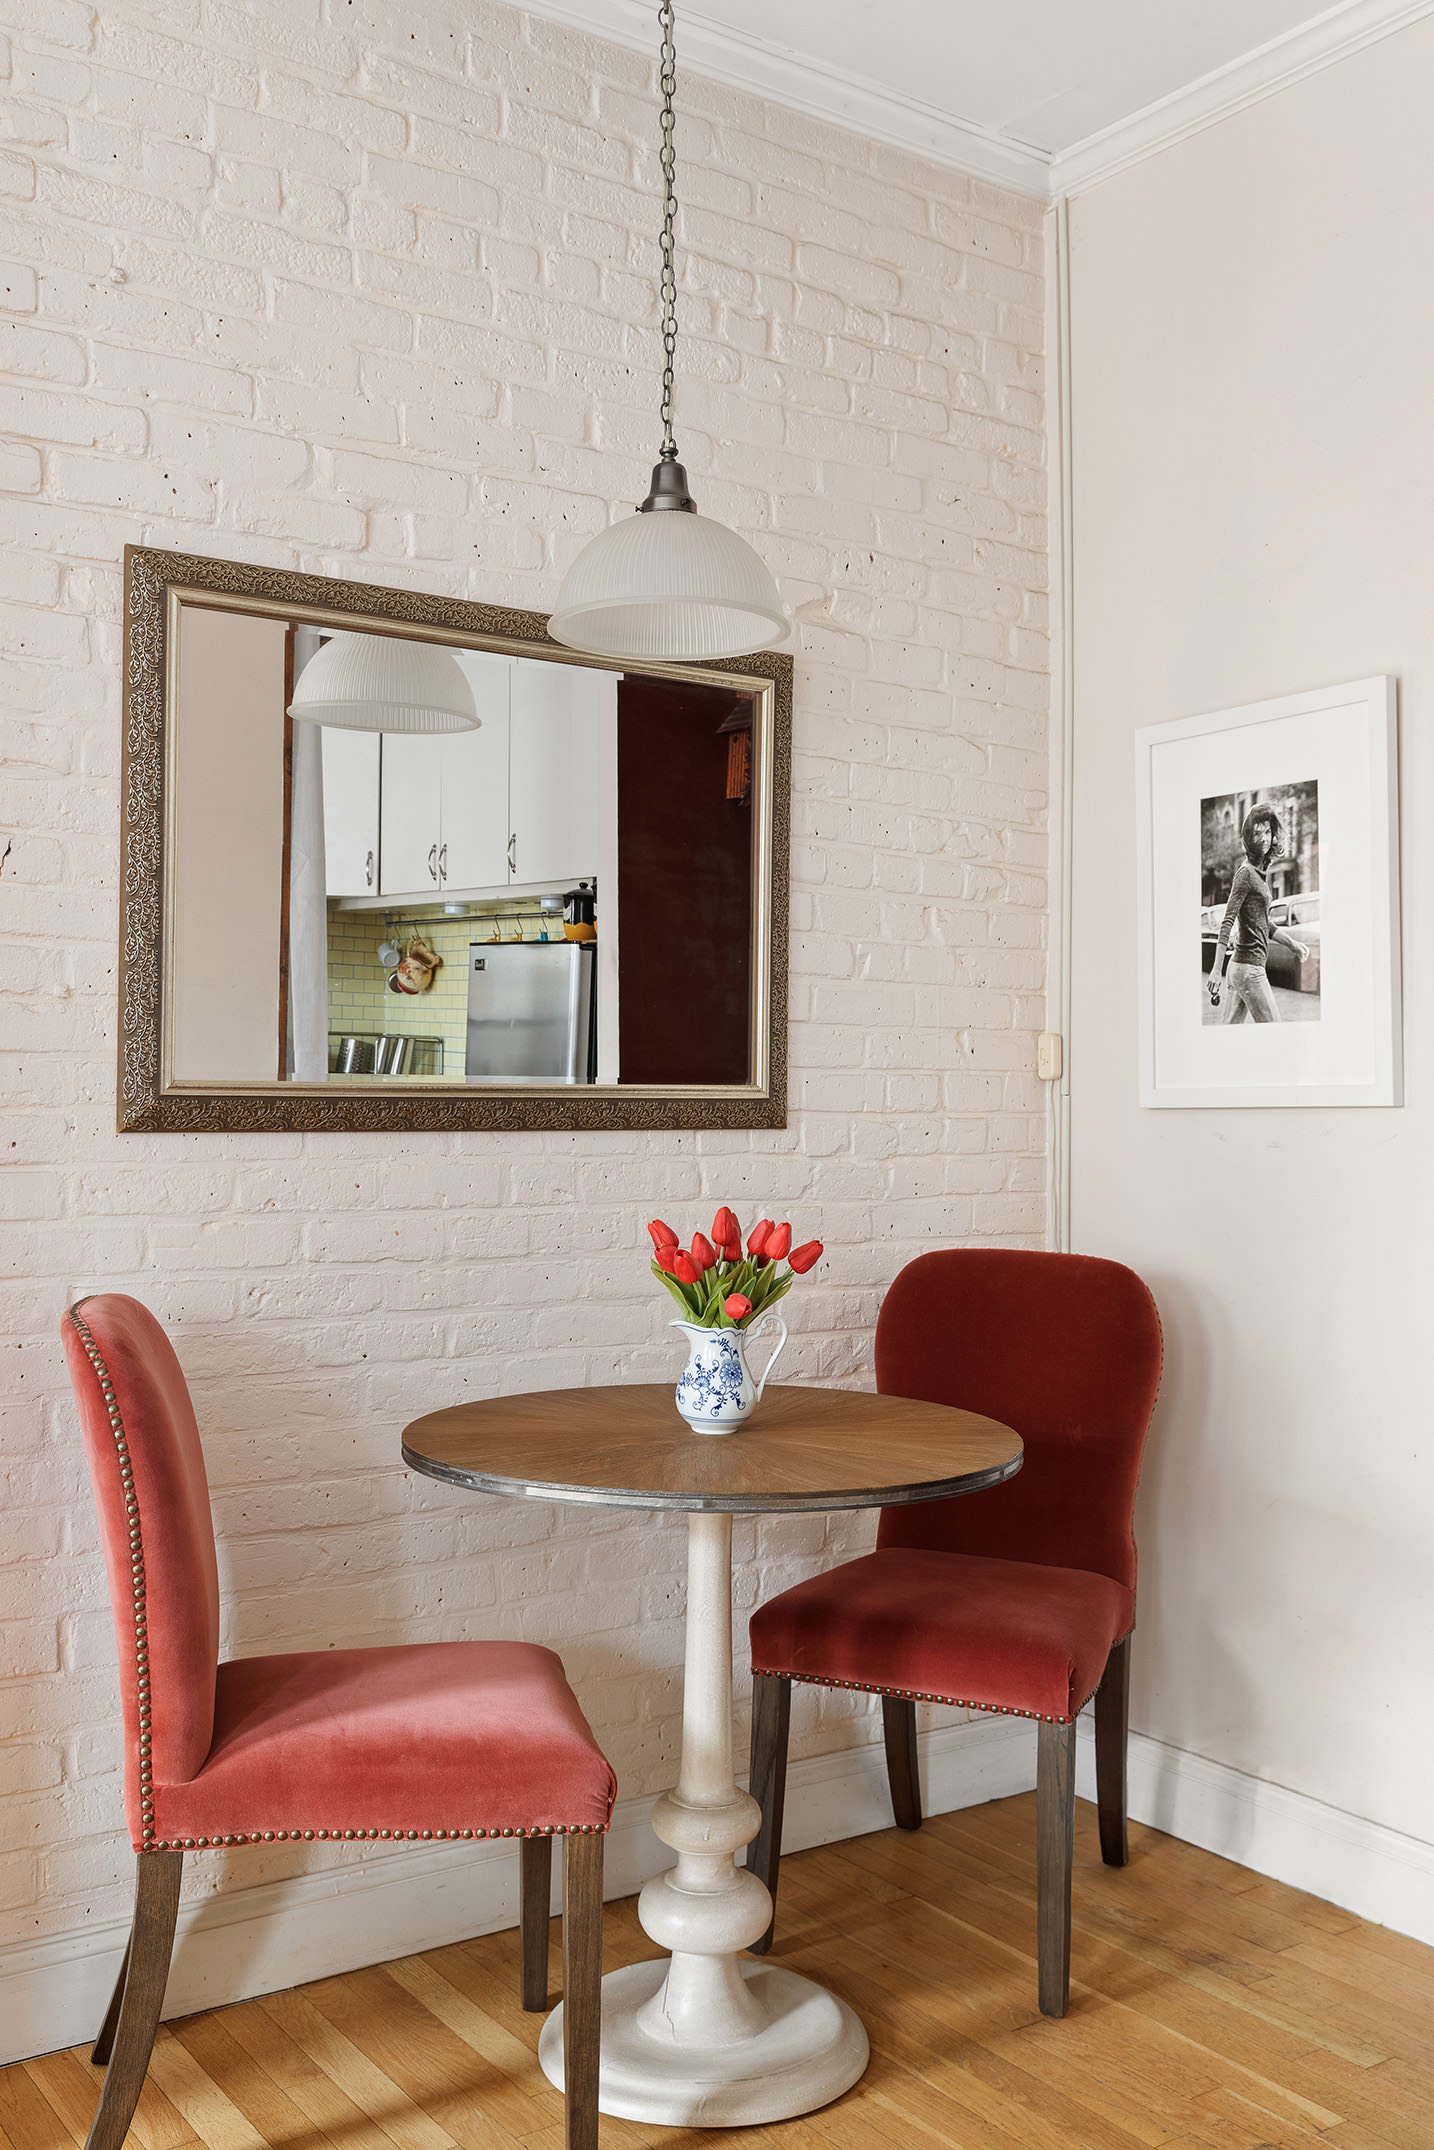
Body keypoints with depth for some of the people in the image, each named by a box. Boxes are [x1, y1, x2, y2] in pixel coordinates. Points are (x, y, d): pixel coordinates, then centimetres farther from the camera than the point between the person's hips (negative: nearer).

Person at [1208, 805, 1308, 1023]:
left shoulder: (1261, 872, 15)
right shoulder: (1246, 873, -12)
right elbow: (1227, 923, -20)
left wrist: (1292, 943, 27)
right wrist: (1217, 970, -25)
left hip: (1242, 966, 9)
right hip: (1249, 968, -9)